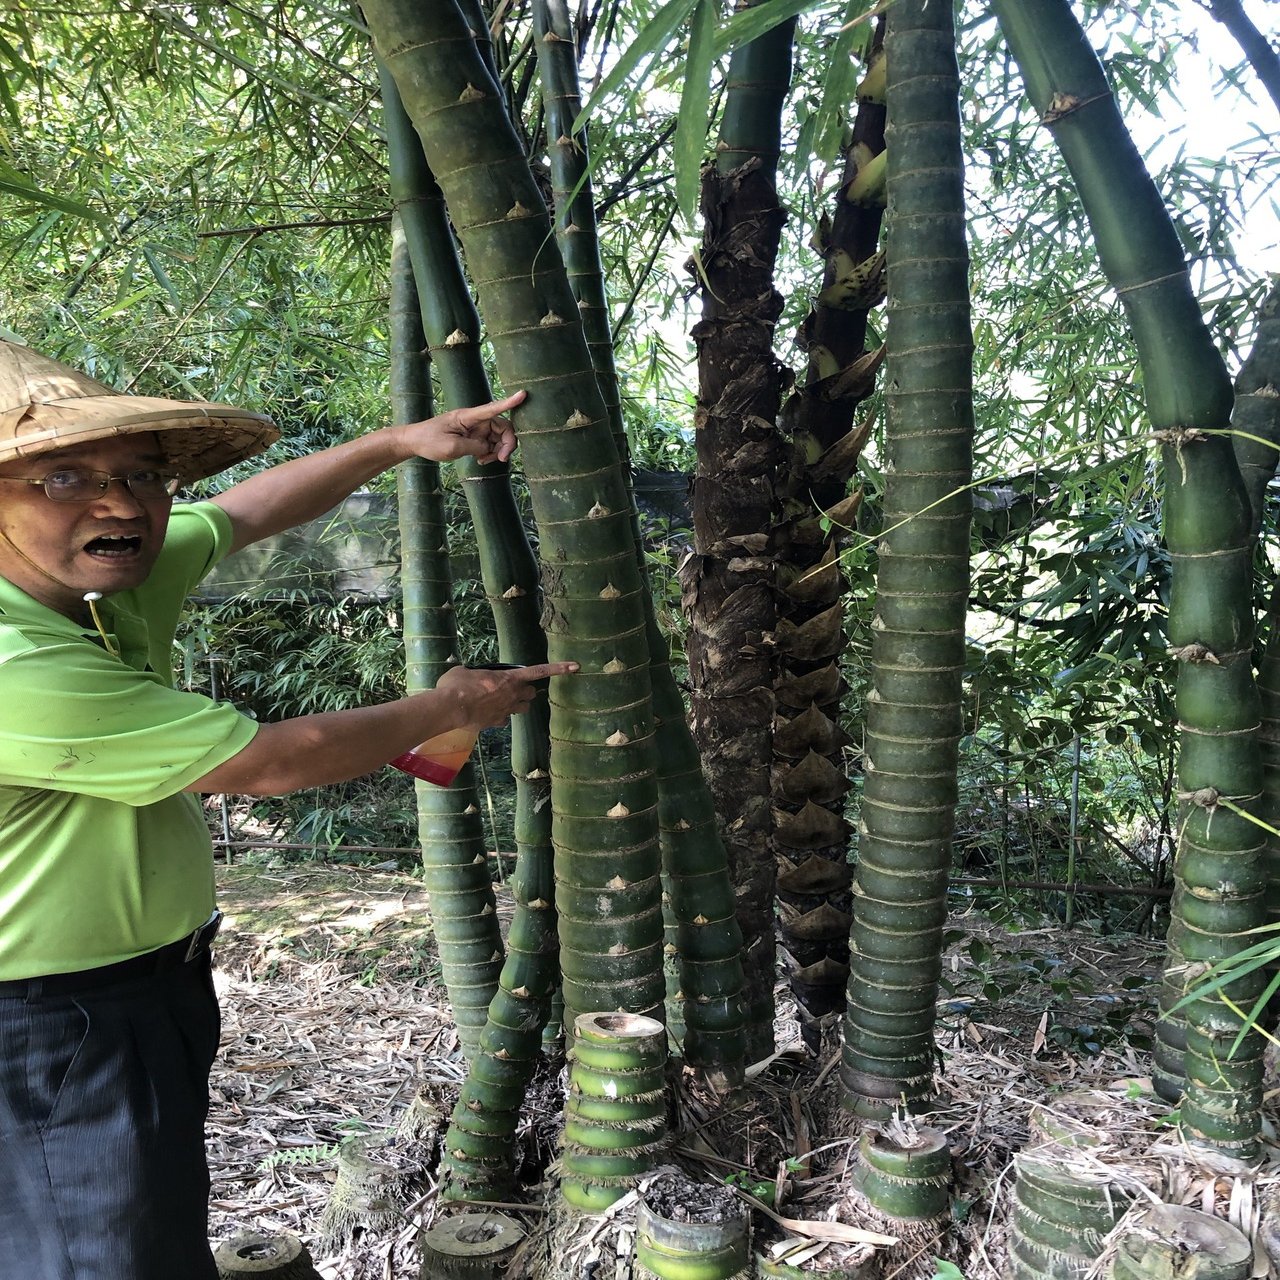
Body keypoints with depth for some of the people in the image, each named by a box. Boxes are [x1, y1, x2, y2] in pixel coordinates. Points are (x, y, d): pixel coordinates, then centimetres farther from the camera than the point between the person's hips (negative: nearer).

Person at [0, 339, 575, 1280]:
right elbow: (268, 763, -24)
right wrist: (450, 709, -11)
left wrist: (403, 441, 9)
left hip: (155, 988, 9)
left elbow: (252, 508, 12)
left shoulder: (104, 576, -4)